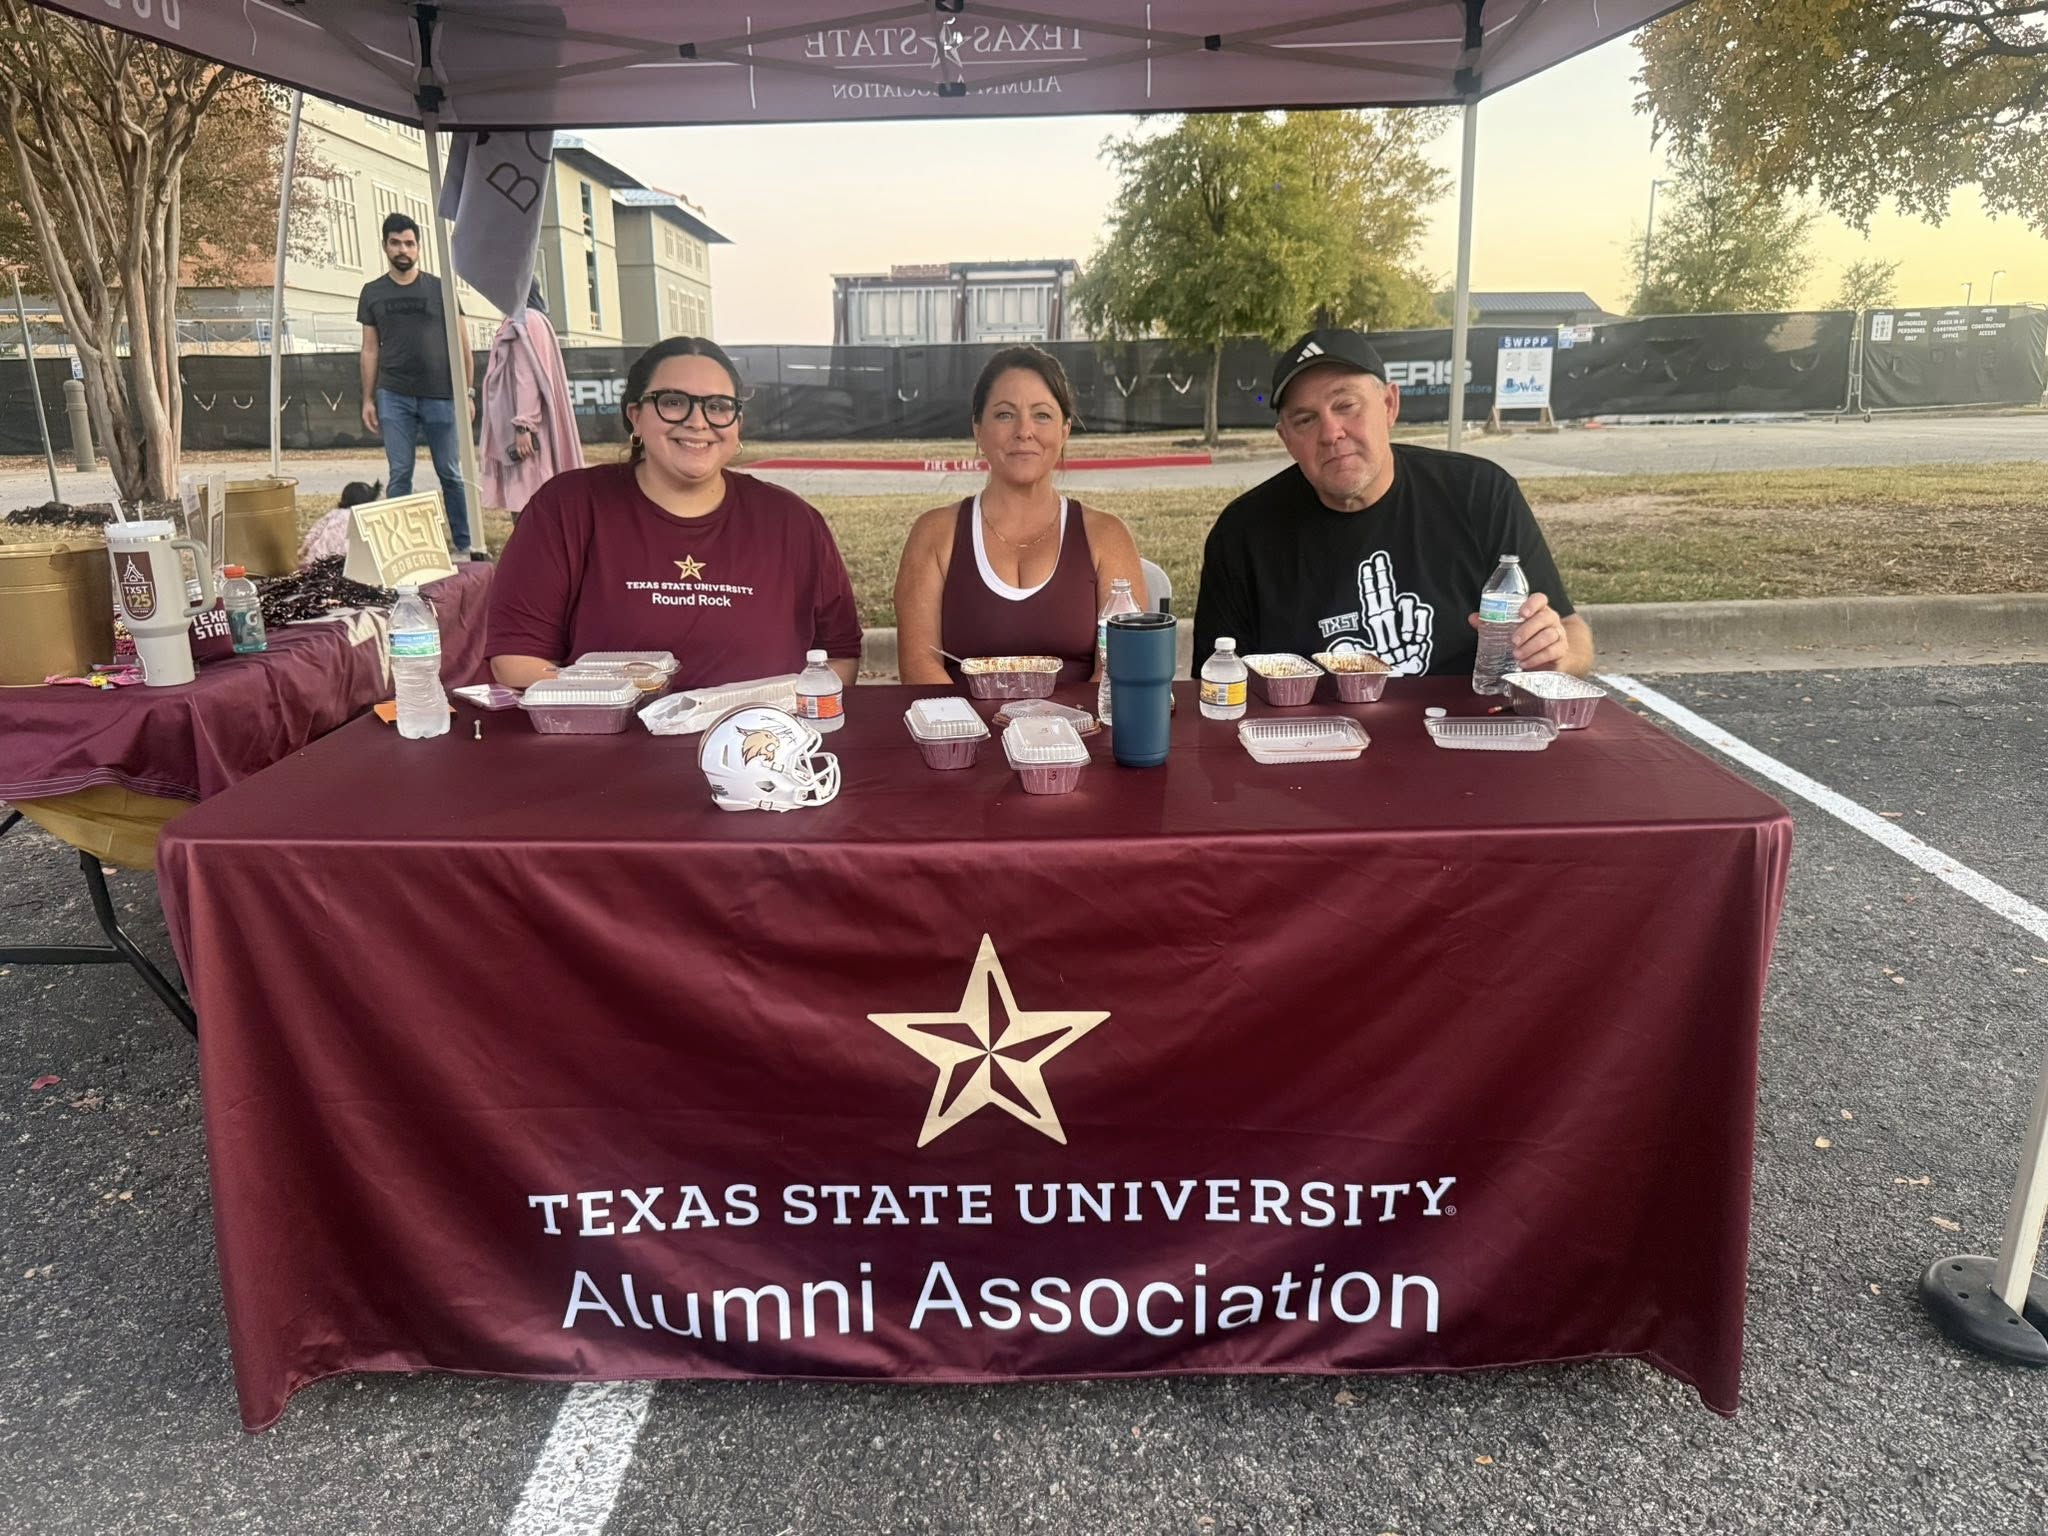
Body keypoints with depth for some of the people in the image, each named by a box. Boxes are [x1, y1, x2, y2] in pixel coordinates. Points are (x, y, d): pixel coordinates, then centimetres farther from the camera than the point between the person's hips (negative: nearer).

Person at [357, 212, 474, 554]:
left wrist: (466, 391, -1)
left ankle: (466, 543, 11)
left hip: (440, 396, -1)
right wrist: (367, 399, 6)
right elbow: (370, 350, 12)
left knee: (451, 473, 3)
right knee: (399, 474, 1)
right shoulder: (373, 293, 10)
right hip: (394, 397, 1)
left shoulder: (439, 288, 5)